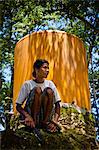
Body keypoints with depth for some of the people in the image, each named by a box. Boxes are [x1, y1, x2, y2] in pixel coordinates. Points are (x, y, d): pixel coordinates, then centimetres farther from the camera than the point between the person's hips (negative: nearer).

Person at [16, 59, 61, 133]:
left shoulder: (50, 84, 2)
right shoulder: (28, 84, -5)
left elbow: (57, 104, -2)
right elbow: (18, 106, -7)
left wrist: (55, 121, -20)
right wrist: (27, 116, -28)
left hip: (46, 115, 2)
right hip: (31, 114, -2)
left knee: (49, 91, -21)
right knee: (37, 90, -24)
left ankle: (46, 122, -21)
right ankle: (34, 122, -26)